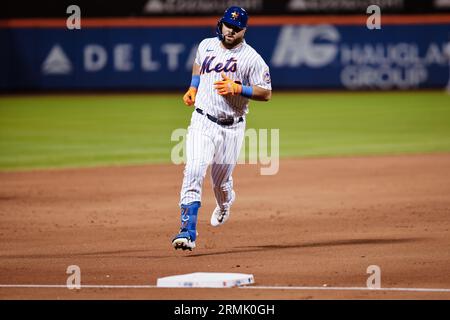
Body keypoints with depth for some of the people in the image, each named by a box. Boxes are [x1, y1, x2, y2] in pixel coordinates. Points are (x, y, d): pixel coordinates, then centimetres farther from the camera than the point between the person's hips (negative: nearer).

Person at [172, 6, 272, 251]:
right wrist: (193, 87, 14)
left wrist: (237, 88, -21)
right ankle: (188, 232, -23)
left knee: (220, 182, 13)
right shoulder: (207, 45, 5)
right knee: (193, 173, -18)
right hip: (202, 122, 1)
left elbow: (266, 93, -8)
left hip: (231, 128, -1)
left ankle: (225, 202, 52)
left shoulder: (251, 58, -9)